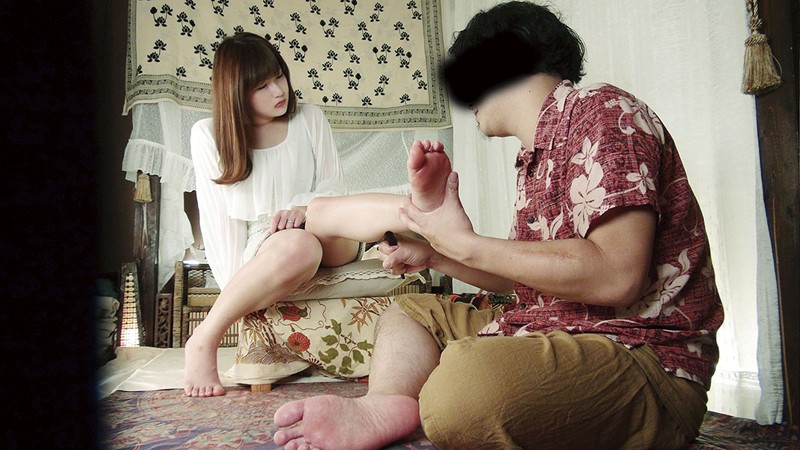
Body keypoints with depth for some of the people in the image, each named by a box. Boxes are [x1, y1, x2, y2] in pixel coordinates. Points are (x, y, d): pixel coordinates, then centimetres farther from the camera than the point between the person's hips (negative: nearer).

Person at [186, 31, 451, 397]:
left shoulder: (310, 119, 5)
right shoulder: (208, 136, -1)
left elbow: (333, 187, 5)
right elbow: (217, 217, -2)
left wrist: (303, 206, -17)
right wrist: (232, 284, -8)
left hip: (329, 242, 2)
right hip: (261, 246, -1)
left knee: (323, 211, -36)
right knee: (300, 246, -39)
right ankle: (203, 341, -29)